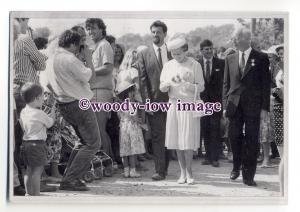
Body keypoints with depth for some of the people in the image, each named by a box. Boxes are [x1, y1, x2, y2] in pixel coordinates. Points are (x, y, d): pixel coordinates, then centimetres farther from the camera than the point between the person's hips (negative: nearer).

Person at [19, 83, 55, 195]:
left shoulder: (23, 112, 8)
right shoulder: (40, 114, -14)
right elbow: (50, 123, 1)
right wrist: (52, 114, 20)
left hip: (25, 142, 8)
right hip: (37, 143, -8)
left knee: (29, 169, 14)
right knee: (37, 170, -5)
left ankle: (28, 193, 20)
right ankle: (36, 195, -5)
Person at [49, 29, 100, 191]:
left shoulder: (54, 58, 11)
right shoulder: (70, 59, -18)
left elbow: (50, 84, 17)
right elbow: (89, 76, -16)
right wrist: (88, 59, -4)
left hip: (63, 104, 10)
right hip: (78, 105, -10)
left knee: (84, 141, 21)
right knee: (93, 144, -4)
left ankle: (70, 176, 18)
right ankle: (69, 180, -8)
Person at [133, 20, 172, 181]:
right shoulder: (144, 55, 5)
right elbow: (143, 80, 1)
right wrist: (147, 102, -8)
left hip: (172, 100, 2)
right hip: (154, 101, -2)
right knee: (157, 136, -3)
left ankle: (165, 167, 20)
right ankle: (160, 170, -1)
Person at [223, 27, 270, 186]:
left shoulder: (261, 58, 0)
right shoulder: (230, 59, 10)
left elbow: (266, 84, -1)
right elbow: (226, 83, 12)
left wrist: (264, 107, -6)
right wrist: (225, 105, 5)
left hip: (253, 106, -3)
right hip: (234, 106, 3)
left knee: (251, 140, -1)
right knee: (234, 137, 4)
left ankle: (248, 176, 7)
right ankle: (236, 168, 26)